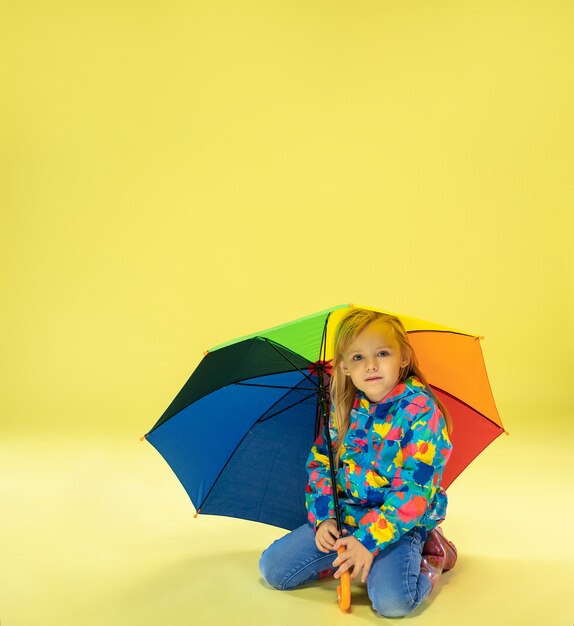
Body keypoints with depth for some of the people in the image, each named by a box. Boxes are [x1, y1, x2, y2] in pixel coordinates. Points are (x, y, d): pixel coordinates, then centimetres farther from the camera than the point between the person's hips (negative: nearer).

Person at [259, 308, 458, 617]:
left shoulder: (421, 410, -18)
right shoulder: (343, 407, -1)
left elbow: (414, 490, -20)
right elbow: (320, 461, 8)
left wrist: (369, 540, -24)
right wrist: (323, 517, -6)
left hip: (401, 520, -5)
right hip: (344, 515, 5)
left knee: (392, 601, -29)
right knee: (272, 569, -3)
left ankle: (430, 556, 4)